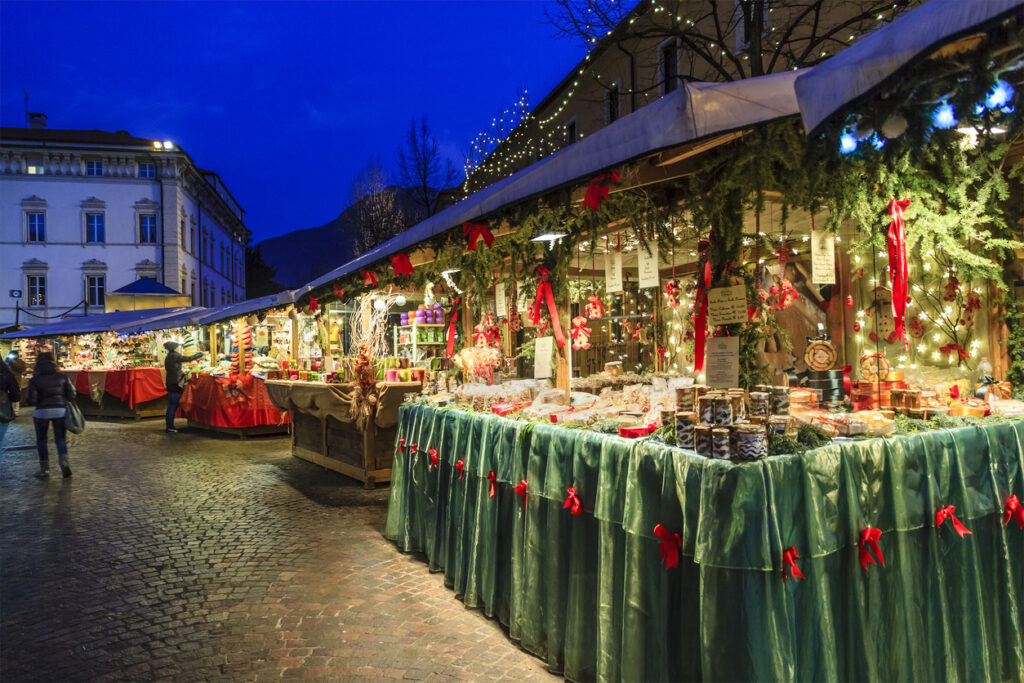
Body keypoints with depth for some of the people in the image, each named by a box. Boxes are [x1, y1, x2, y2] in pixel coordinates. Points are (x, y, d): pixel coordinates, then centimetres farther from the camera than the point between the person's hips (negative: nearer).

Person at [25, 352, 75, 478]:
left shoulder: (35, 380, -7)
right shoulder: (62, 377, -1)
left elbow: (31, 400, -10)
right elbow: (71, 396, -2)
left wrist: (26, 399, 12)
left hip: (42, 412, -2)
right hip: (60, 410, 2)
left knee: (41, 440, 13)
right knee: (60, 438, 10)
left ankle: (44, 469, 14)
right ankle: (64, 462, -11)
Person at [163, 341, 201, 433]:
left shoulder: (168, 357, 13)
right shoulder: (175, 356, -13)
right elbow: (189, 358, -15)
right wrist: (202, 354, -6)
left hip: (170, 383, 9)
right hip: (176, 384, -9)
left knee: (170, 405, 12)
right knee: (174, 406, -5)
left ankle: (168, 426, 16)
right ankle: (170, 427, -4)